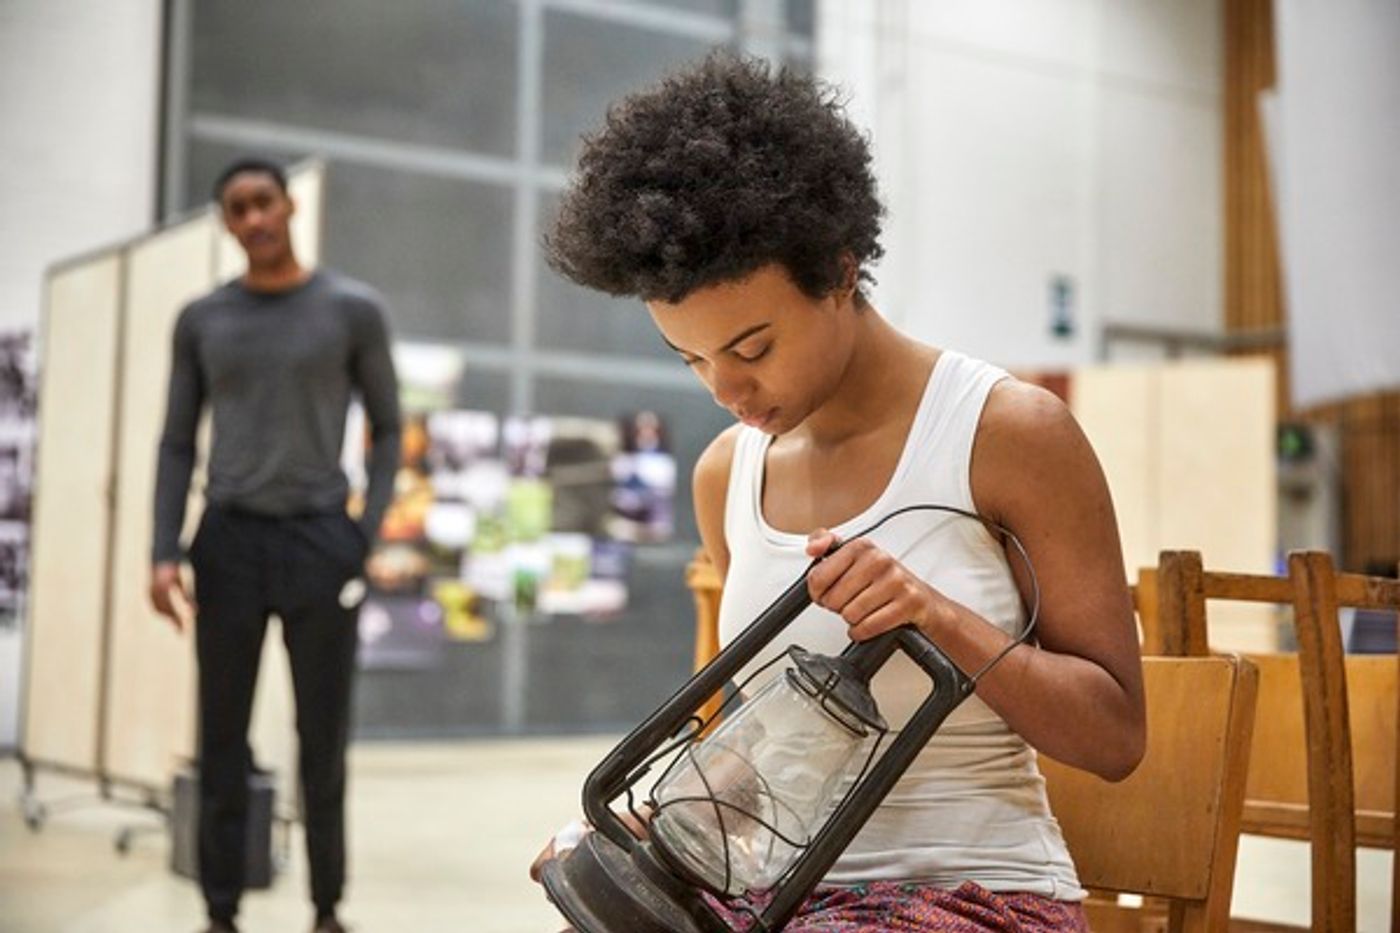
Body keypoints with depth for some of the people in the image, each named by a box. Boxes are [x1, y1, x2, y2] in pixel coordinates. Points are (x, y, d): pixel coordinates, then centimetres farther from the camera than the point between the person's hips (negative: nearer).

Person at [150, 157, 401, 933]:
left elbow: (387, 431, 7)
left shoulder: (353, 310, 2)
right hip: (228, 542, 2)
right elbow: (177, 445, 9)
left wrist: (367, 536, -4)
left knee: (322, 737, 1)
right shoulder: (201, 321, 8)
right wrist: (164, 553, -2)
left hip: (319, 542, -2)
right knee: (221, 738, 3)